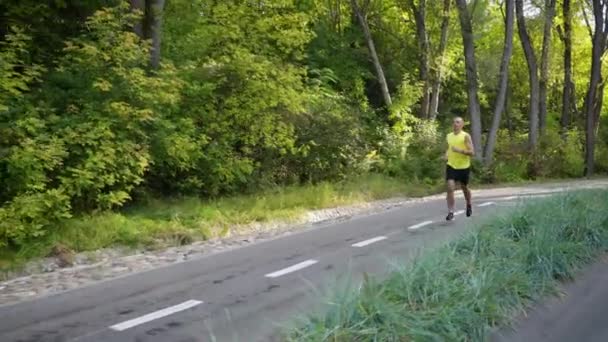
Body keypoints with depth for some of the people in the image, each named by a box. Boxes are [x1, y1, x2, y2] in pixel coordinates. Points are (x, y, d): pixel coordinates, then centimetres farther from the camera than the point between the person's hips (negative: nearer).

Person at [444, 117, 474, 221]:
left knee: (464, 188, 15)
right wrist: (447, 155, 2)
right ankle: (450, 212, -11)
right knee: (450, 188, -14)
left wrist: (460, 150, -27)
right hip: (451, 166, 3)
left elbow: (472, 152, -13)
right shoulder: (449, 136, 6)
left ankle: (469, 205, 44)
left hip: (463, 167, -2)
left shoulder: (466, 136, -8)